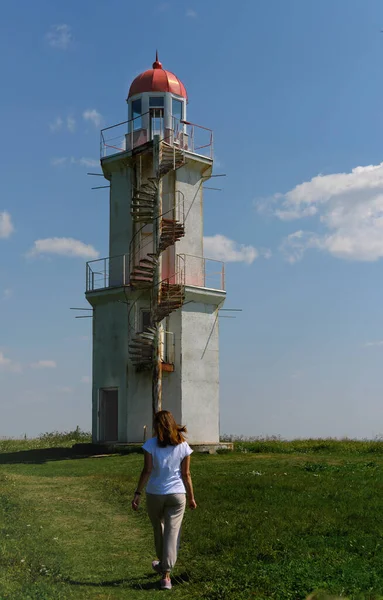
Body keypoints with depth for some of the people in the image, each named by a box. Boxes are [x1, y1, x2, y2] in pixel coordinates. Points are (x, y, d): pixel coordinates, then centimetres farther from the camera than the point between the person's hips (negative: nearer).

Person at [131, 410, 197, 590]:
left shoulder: (151, 444, -8)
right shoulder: (183, 446, -2)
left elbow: (147, 471, -13)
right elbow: (186, 474, -1)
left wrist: (137, 493, -10)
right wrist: (191, 497, 7)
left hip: (155, 494, 0)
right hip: (177, 494, 0)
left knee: (158, 529, 21)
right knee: (172, 533, 2)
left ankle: (163, 564, 40)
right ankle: (166, 574, -4)